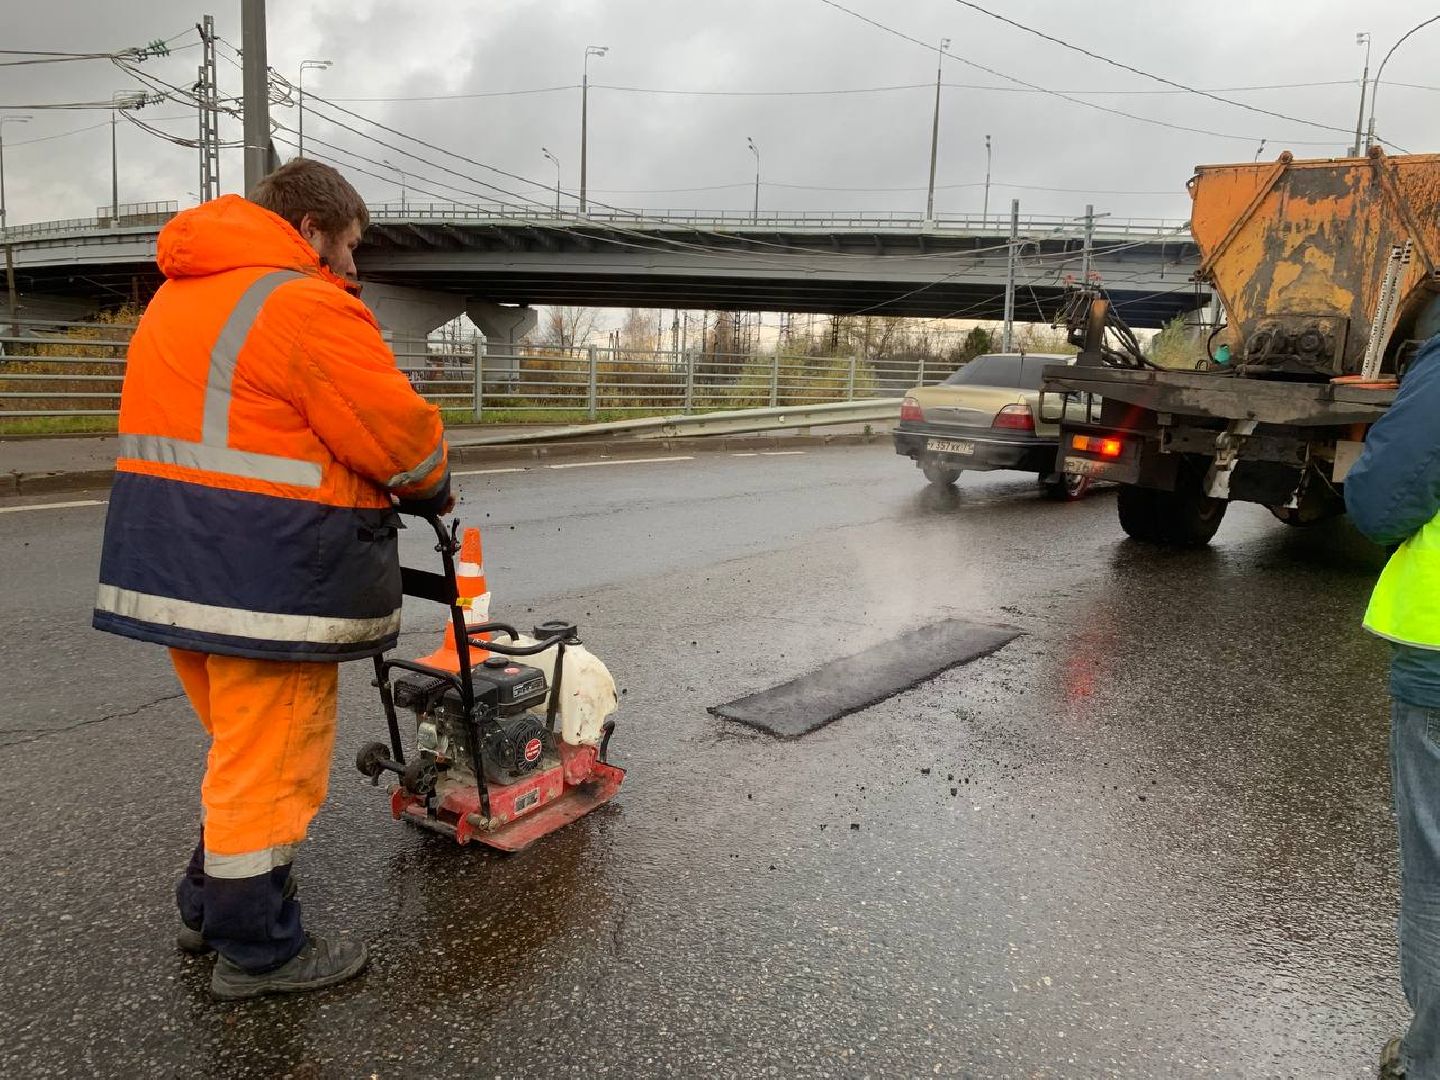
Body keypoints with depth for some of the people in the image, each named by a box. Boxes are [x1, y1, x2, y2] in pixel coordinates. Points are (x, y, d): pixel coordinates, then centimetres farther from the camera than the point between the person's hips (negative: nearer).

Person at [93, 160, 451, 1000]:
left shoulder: (181, 294, 17)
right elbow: (401, 433, -15)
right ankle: (257, 949, 18)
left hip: (173, 559, 10)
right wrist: (433, 489, 6)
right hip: (267, 575, -10)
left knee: (247, 746, 23)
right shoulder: (306, 304, -14)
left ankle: (211, 903, 36)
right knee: (271, 762, 4)